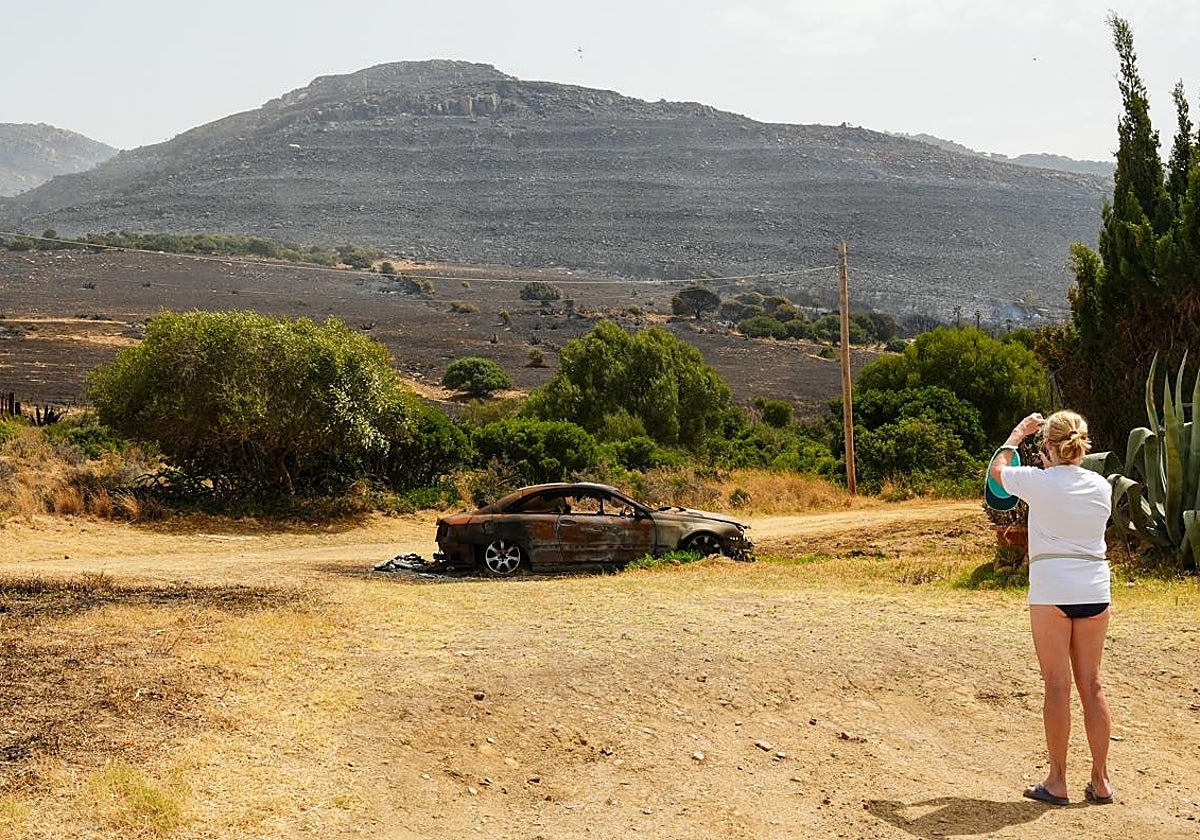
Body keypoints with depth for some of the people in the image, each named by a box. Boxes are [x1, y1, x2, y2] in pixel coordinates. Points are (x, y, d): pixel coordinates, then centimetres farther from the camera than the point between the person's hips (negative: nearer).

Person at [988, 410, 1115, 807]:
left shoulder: (1038, 482, -7)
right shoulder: (1101, 486, 3)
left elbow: (996, 469, 13)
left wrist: (1018, 433, 26)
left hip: (1051, 591, -4)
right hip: (1095, 589, 4)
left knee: (1057, 685, 2)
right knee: (1091, 683, 10)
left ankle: (1057, 782, 8)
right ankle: (1100, 781, 14)